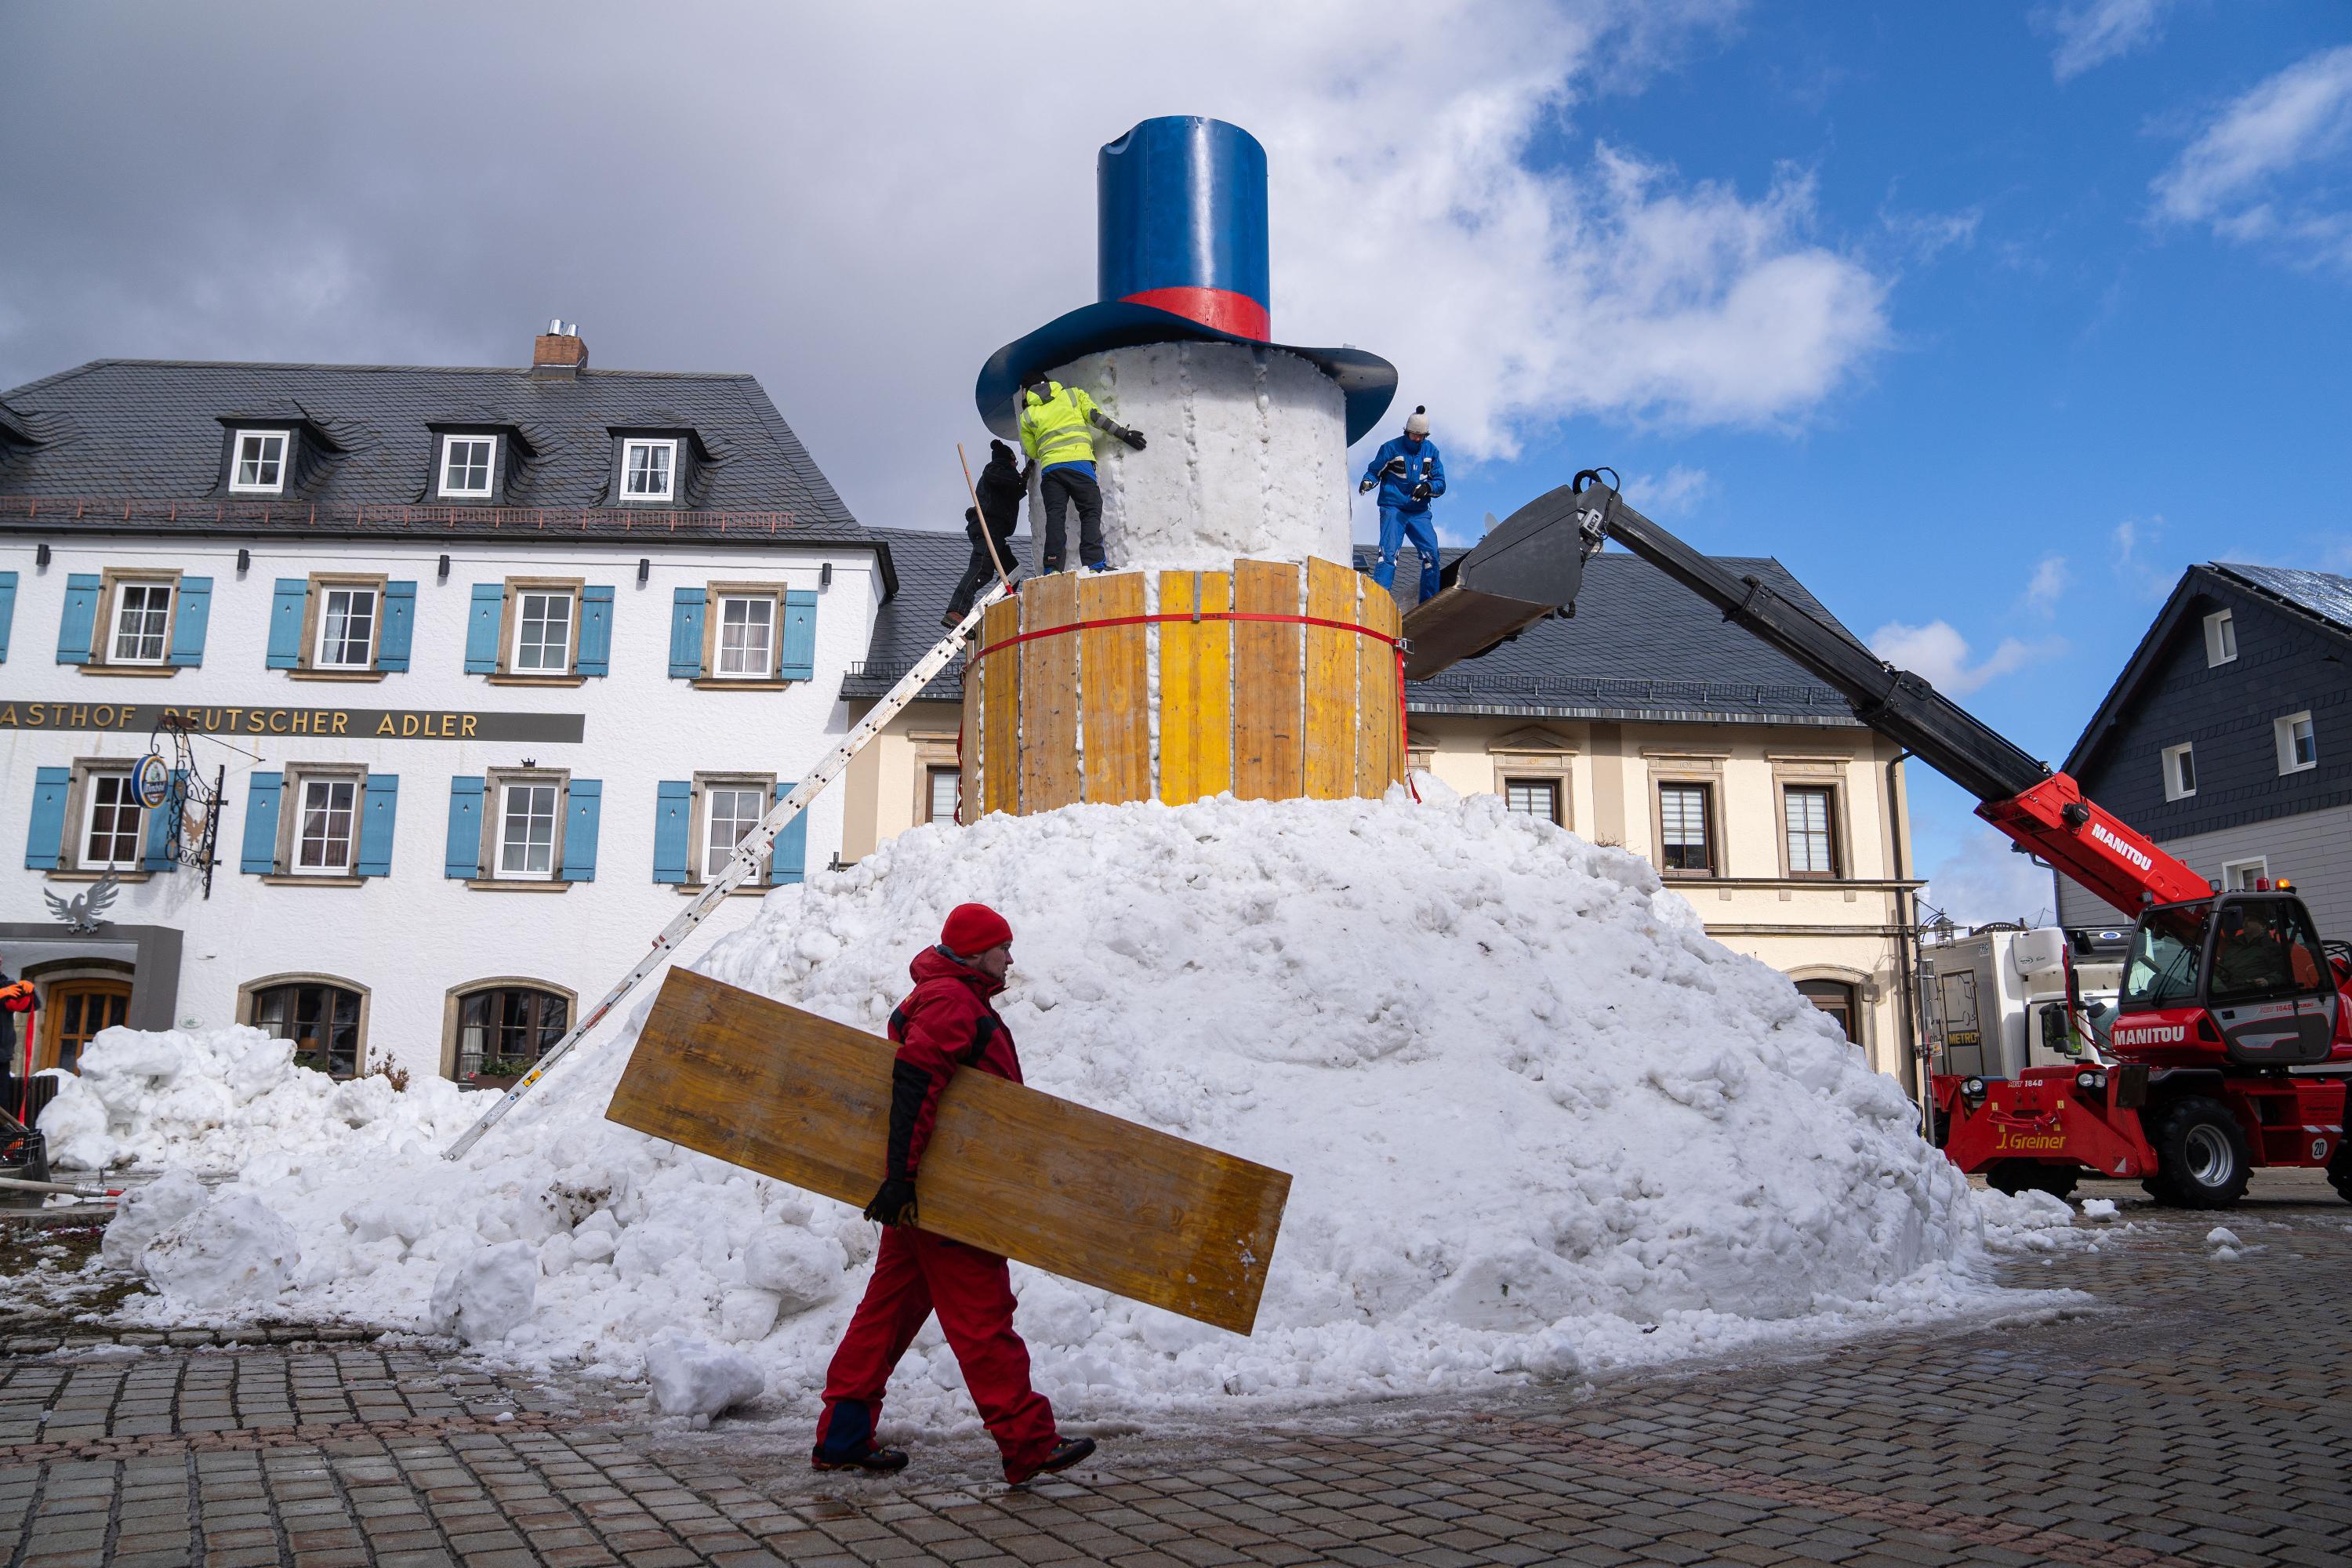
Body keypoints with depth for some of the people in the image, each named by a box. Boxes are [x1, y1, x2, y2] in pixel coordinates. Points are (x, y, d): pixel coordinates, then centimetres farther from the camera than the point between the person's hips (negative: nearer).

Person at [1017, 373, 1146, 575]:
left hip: (1050, 467, 2)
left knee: (1054, 516, 2)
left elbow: (1032, 452, 19)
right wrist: (1123, 433, 9)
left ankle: (1052, 567, -8)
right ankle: (1094, 563, -15)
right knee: (1090, 512, -2)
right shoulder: (1074, 394, 16)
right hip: (1079, 462, -1)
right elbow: (1096, 416, 7)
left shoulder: (1028, 415, 18)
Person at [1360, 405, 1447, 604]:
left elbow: (1440, 483, 7)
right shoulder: (1391, 448, -1)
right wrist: (1367, 482, -18)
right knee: (1389, 552, -17)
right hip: (1393, 509, -4)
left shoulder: (1431, 451, 8)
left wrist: (1428, 487, -16)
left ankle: (1430, 604, 10)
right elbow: (1374, 471, 5)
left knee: (1432, 555, 0)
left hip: (1419, 512, 4)